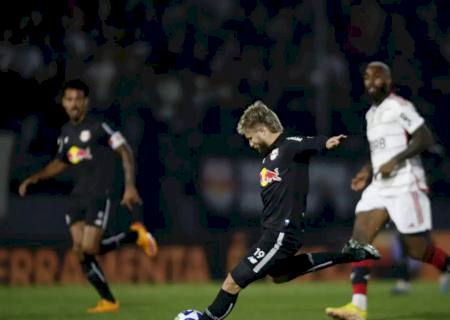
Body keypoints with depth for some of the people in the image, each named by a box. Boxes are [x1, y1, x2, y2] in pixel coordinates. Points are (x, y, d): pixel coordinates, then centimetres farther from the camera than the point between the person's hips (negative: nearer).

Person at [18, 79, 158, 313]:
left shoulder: (98, 126, -10)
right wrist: (34, 178, 14)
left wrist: (130, 186, -15)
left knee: (89, 248, -16)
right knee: (80, 251, -4)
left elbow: (125, 152, -9)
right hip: (79, 196, 7)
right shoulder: (66, 132, 12)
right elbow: (61, 162, 26)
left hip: (101, 195, -7)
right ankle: (109, 301, 5)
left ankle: (135, 235, 8)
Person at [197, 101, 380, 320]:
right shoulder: (269, 156, 13)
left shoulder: (290, 146, -14)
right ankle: (349, 255, 33)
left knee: (233, 282, -10)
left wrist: (330, 142, -52)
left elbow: (316, 143, -32)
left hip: (281, 234, -11)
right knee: (278, 275, 35)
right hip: (273, 230, 11)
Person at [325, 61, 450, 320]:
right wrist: (368, 171, 15)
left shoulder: (399, 107, -9)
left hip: (405, 186, -8)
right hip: (379, 187, 8)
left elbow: (426, 139, -16)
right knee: (359, 238, -10)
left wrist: (395, 160, -21)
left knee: (418, 250, -3)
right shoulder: (371, 114, 17)